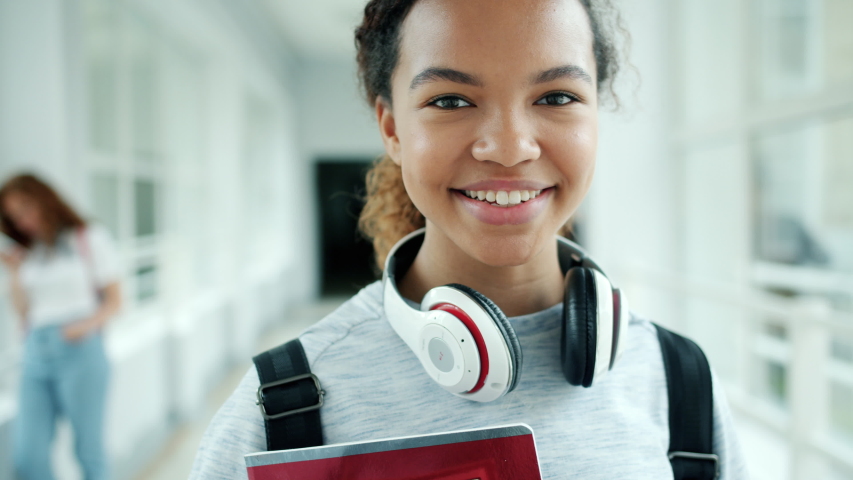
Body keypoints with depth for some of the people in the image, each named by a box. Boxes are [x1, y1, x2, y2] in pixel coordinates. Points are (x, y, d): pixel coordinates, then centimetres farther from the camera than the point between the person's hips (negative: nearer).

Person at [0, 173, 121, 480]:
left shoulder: (90, 238, 6)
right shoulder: (27, 253, 17)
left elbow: (114, 300, 3)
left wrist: (88, 323, -15)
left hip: (79, 351, -4)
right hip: (36, 354, 4)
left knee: (88, 450, -1)